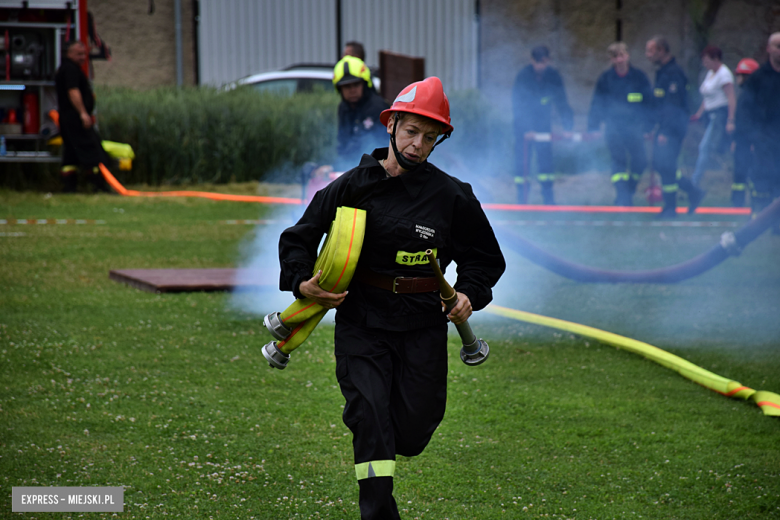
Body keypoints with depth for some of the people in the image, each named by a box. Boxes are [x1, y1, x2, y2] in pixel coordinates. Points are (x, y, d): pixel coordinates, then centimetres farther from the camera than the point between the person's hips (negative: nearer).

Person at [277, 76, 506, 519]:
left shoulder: (453, 196, 2)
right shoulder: (353, 187, 0)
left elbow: (485, 257, 14)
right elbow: (299, 237, 9)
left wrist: (469, 295, -4)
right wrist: (301, 282, -8)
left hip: (424, 324, 1)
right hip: (361, 320, -1)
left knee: (412, 432, 2)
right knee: (370, 419, -12)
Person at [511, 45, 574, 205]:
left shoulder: (553, 77, -9)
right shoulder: (523, 76, -18)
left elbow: (562, 103, -5)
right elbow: (518, 104, -21)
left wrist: (567, 127, -17)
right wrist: (527, 130, -31)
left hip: (543, 123, 2)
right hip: (524, 124, -2)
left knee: (545, 158, -3)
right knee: (522, 159, -5)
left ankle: (548, 199, 0)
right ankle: (521, 198, 2)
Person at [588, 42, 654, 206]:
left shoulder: (639, 77, 2)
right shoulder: (605, 79, 1)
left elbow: (648, 103, 7)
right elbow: (597, 104, 6)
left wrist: (647, 127, 0)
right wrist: (593, 128, -1)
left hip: (634, 127, 1)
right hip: (613, 127, -1)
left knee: (640, 162, 2)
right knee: (618, 160, -10)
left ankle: (628, 192, 21)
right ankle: (622, 195, -9)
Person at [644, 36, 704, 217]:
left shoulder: (673, 73, -16)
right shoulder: (661, 72, 15)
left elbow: (674, 105, -21)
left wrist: (665, 132, -23)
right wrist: (656, 128, 18)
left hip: (673, 128, -10)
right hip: (663, 126, 10)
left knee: (665, 165, -8)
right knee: (660, 164, 10)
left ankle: (670, 207, 0)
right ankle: (693, 192, 19)